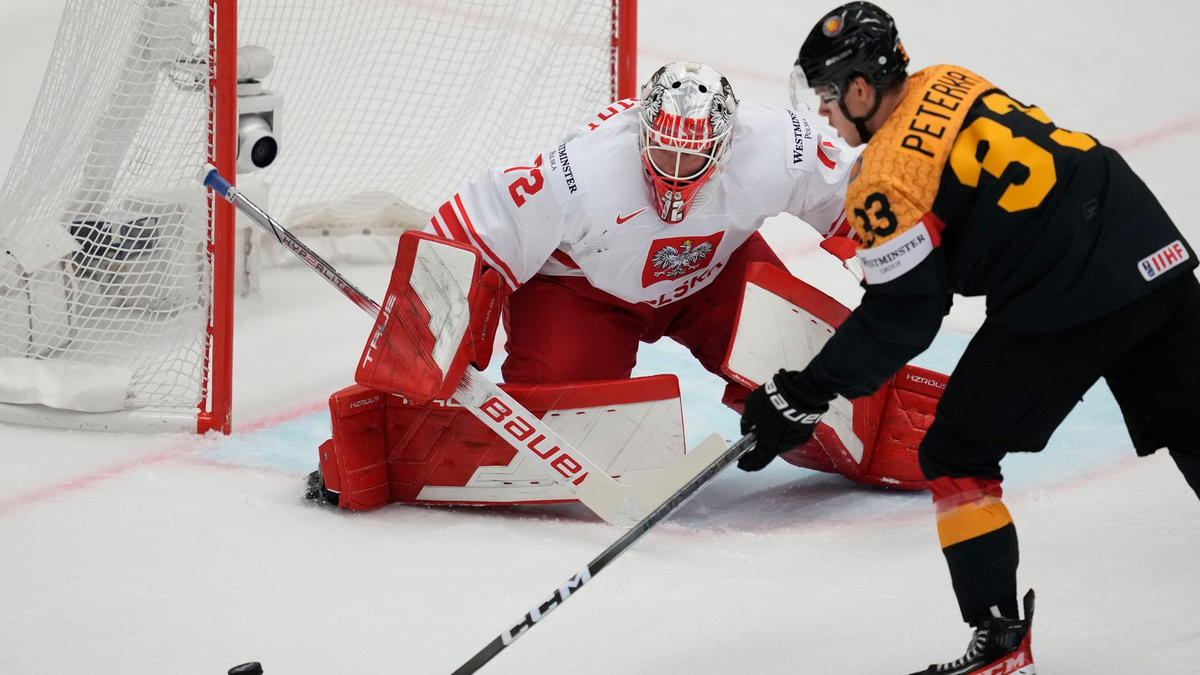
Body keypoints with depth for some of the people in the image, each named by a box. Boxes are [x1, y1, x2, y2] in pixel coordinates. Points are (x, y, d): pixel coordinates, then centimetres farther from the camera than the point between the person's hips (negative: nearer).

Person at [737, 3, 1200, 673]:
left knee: (958, 458, 6)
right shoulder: (950, 84, 14)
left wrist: (803, 394, 0)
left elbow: (901, 319, -6)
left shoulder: (887, 182, -9)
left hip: (1065, 305, -8)